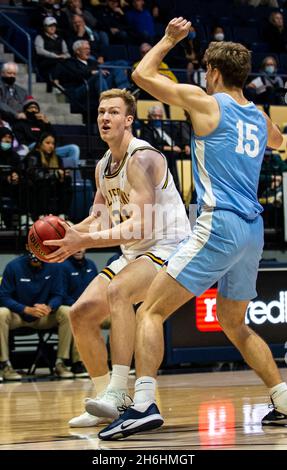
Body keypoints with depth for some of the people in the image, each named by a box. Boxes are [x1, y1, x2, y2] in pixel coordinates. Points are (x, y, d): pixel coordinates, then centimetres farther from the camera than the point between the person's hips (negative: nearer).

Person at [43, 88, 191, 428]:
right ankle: (105, 400, 9)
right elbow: (100, 219, 21)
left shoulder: (142, 158, -19)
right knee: (81, 313, -1)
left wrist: (83, 241, -30)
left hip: (168, 248, -9)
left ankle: (118, 393, -37)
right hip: (133, 255, 9)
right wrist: (70, 234, 0)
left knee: (117, 290, -35)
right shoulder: (103, 166, 10)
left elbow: (140, 227, -27)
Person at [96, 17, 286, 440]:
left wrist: (170, 39, 19)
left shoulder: (205, 102, -2)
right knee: (234, 324, 23)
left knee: (151, 311, -8)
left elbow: (142, 74, 5)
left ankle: (144, 405, -23)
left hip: (219, 226, -7)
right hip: (253, 231, 7)